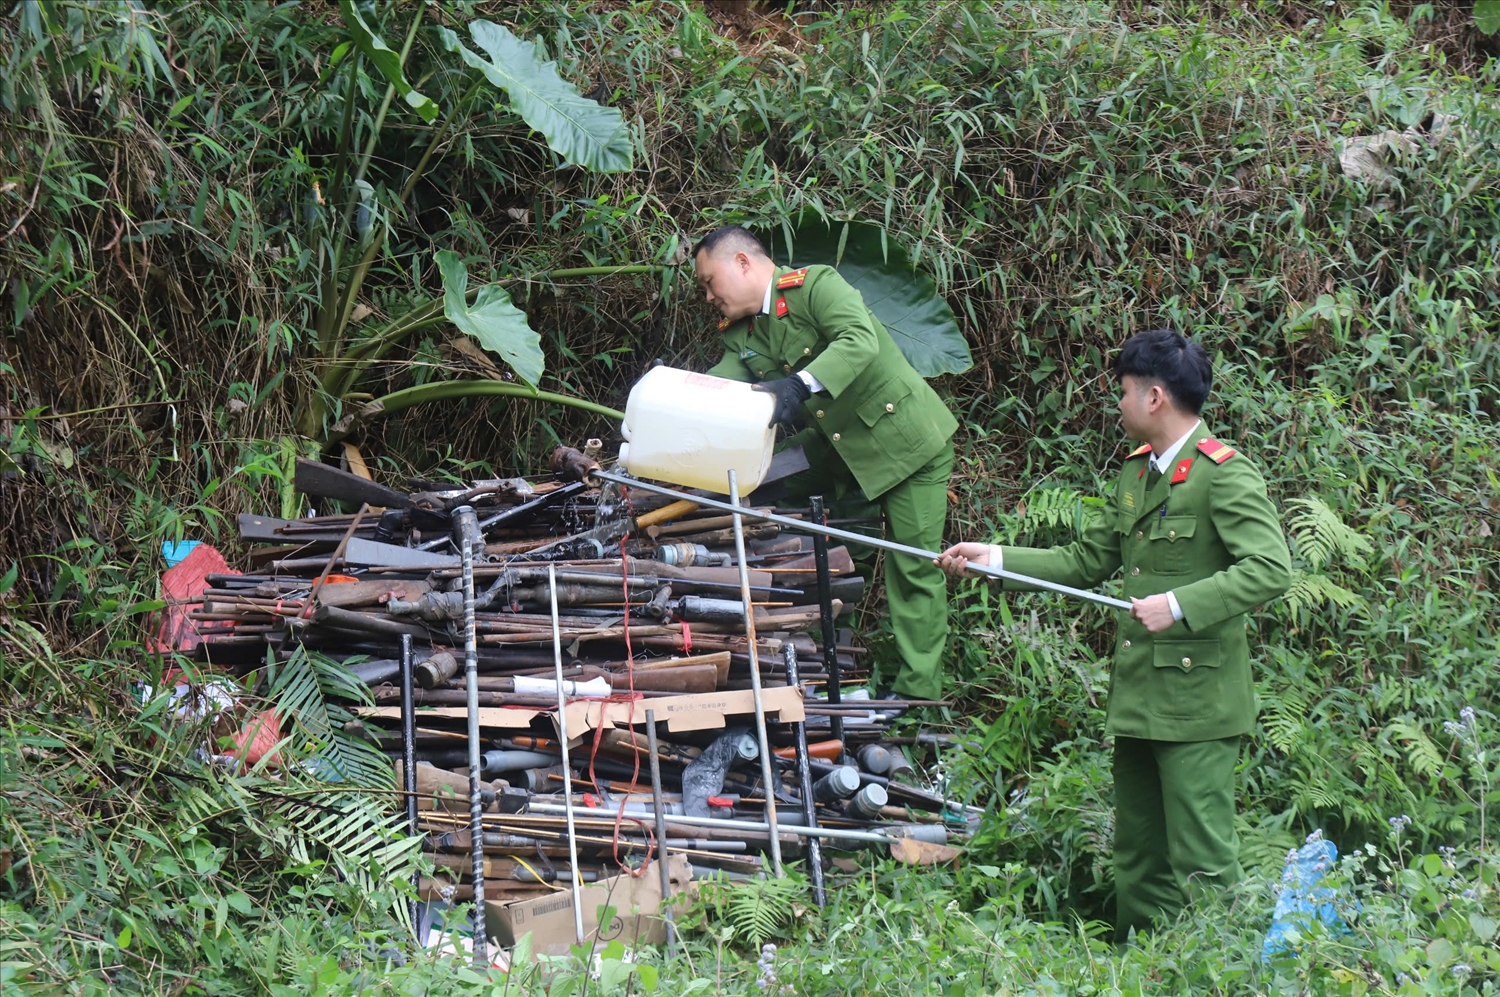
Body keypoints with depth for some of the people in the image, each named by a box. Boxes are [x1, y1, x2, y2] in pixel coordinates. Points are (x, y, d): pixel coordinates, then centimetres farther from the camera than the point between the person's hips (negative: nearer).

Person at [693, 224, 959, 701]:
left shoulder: (817, 285, -17)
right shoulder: (740, 332, 7)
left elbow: (860, 340, -34)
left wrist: (802, 384, -47)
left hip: (907, 439, -8)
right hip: (835, 444, 8)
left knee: (914, 566, -8)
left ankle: (918, 693, -3)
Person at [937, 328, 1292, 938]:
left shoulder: (1224, 475, -11)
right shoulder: (1137, 471, 17)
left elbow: (1271, 568, -21)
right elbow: (1086, 562, 22)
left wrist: (1181, 604, -26)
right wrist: (994, 560, 14)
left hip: (1197, 698, -9)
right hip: (1137, 695, 9)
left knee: (1201, 859, -8)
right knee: (1137, 857, 14)